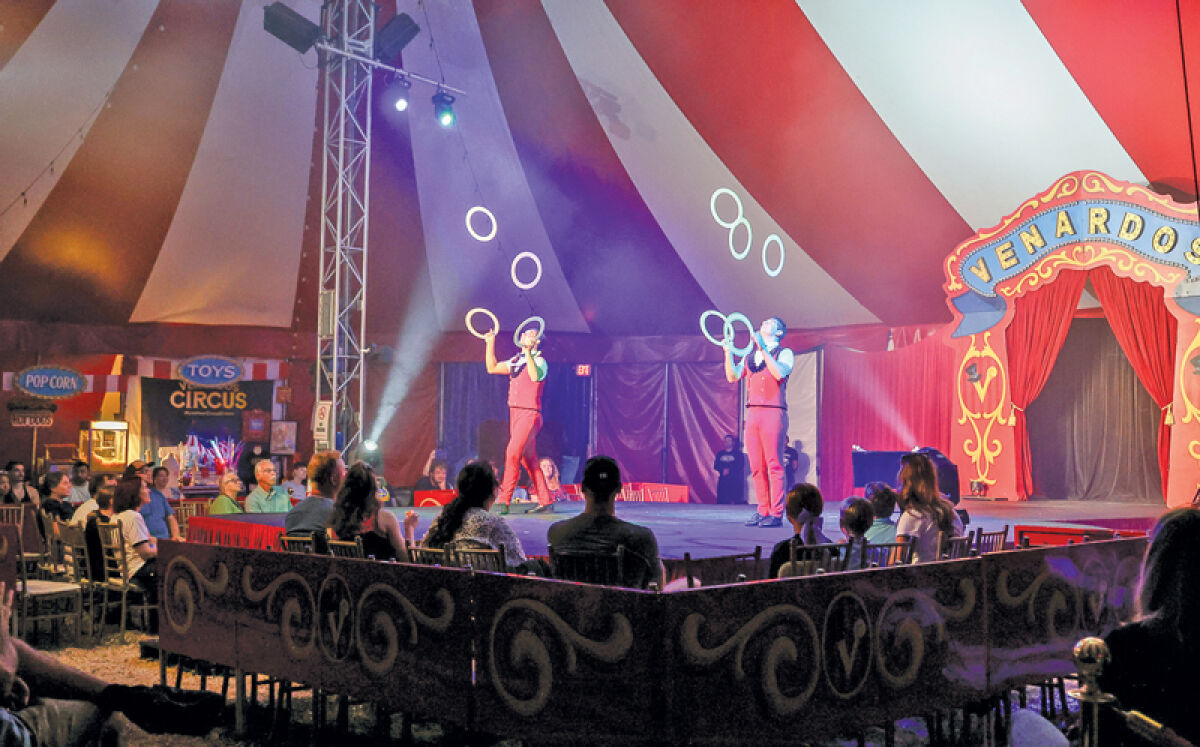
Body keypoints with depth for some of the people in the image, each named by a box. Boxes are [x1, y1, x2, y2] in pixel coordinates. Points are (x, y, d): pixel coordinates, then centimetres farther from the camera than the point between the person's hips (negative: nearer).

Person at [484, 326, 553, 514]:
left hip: (529, 414, -8)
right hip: (515, 413, 8)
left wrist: (528, 352, -28)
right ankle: (545, 502, 15)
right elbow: (492, 368, 21)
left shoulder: (539, 360, -6)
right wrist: (490, 343, 19)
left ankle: (504, 501, -14)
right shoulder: (516, 361, 17)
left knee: (513, 453, -17)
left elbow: (535, 376, -27)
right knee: (528, 460, 9)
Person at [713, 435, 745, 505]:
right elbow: (716, 466, 7)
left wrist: (729, 470, -14)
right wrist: (723, 470, -11)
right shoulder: (720, 454, 14)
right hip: (722, 480, 3)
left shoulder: (738, 453, 4)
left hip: (735, 481, -3)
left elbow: (740, 466, -5)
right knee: (721, 501, -3)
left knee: (737, 500, -10)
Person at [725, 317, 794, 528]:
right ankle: (762, 512, 12)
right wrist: (729, 354, 0)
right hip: (752, 414, 6)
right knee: (757, 468, 6)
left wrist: (763, 349, -17)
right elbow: (732, 377, 13)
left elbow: (780, 373, -16)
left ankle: (776, 514, -6)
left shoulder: (784, 353, 4)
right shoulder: (750, 355, 20)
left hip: (773, 413, -6)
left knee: (774, 465, -8)